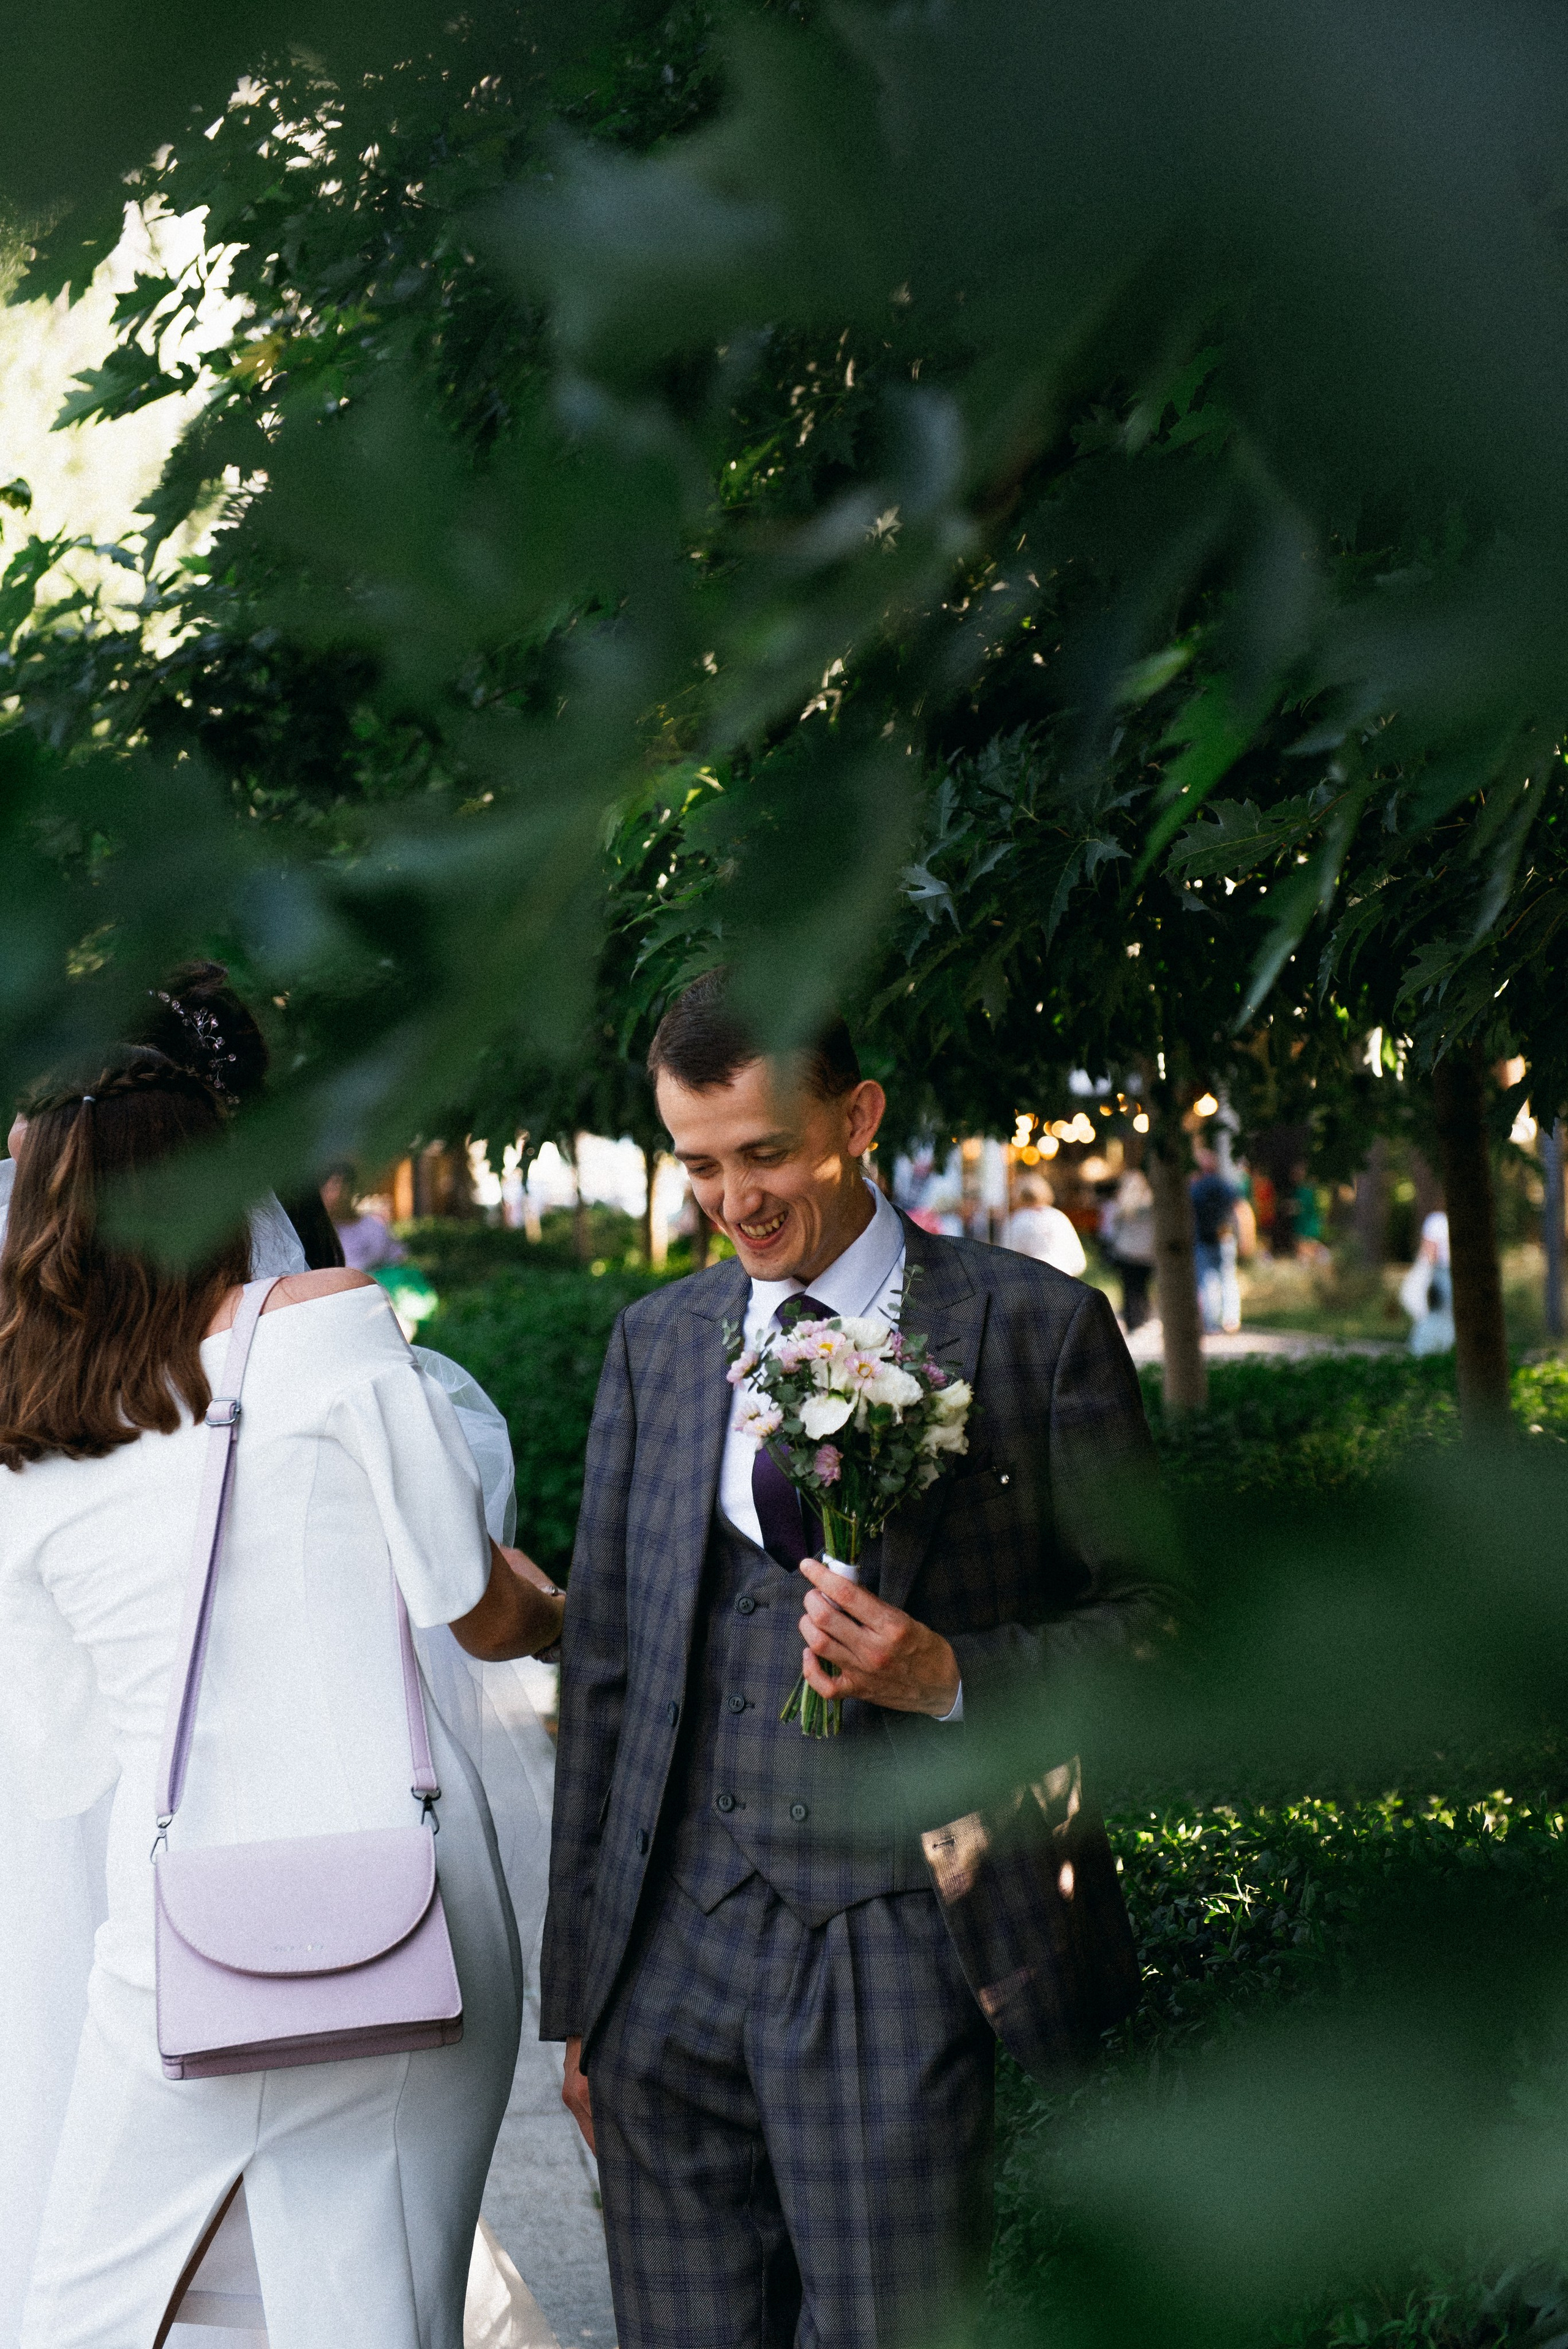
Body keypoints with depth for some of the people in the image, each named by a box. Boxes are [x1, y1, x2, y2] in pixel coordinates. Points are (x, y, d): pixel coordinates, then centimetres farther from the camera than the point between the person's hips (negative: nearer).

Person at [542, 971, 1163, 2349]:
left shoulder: (1038, 1329, 1)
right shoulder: (655, 1343, 13)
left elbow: (1149, 1626, 4)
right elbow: (605, 1667, 15)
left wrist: (950, 1676, -15)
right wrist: (578, 1989, 14)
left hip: (899, 1949, -4)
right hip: (673, 1958, 4)